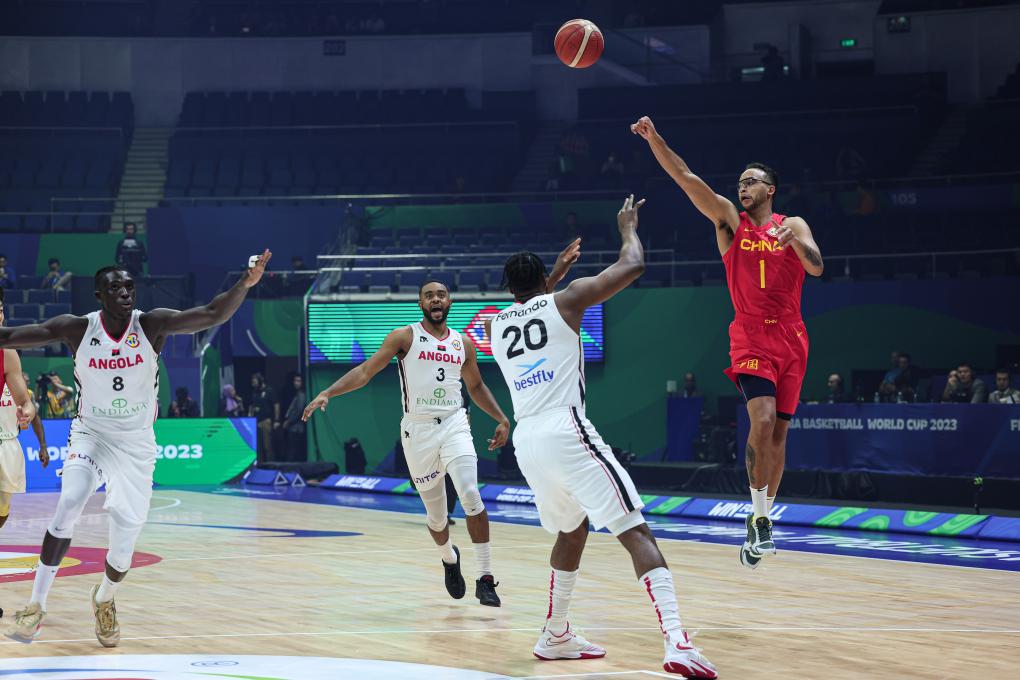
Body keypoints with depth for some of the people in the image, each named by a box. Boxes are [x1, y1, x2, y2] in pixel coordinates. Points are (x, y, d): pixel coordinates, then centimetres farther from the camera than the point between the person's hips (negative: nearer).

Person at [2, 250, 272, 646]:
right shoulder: (77, 329, -12)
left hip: (136, 445, 1)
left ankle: (104, 599, 34)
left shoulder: (152, 325, -15)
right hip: (90, 435, -1)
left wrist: (245, 285, -44)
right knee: (69, 505, -26)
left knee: (126, 536, 0)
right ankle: (36, 606, -17)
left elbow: (212, 315, -27)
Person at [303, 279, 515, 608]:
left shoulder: (463, 344, 9)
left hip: (454, 425, 1)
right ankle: (449, 558, 42)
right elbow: (366, 370, -5)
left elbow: (476, 387, 24)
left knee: (470, 496, -20)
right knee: (435, 512, 8)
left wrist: (502, 419, 15)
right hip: (417, 430, -1)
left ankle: (485, 578, -15)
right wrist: (328, 393, -17)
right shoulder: (405, 337, -1)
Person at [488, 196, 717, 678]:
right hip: (566, 431, -6)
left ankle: (555, 637, 35)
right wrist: (628, 228, 21)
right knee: (637, 533, -10)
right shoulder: (565, 300, 5)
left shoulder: (495, 325, 20)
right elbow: (632, 266, 2)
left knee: (572, 530, 30)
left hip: (526, 441, 6)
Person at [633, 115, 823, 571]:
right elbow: (683, 177, -6)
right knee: (762, 420, -21)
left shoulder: (793, 225, 8)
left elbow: (816, 267, -7)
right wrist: (653, 138, -17)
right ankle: (760, 521, -13)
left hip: (790, 338, 2)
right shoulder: (729, 220, 4)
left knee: (778, 431, 5)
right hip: (751, 337, -2)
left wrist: (794, 240, -26)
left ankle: (762, 519, 18)